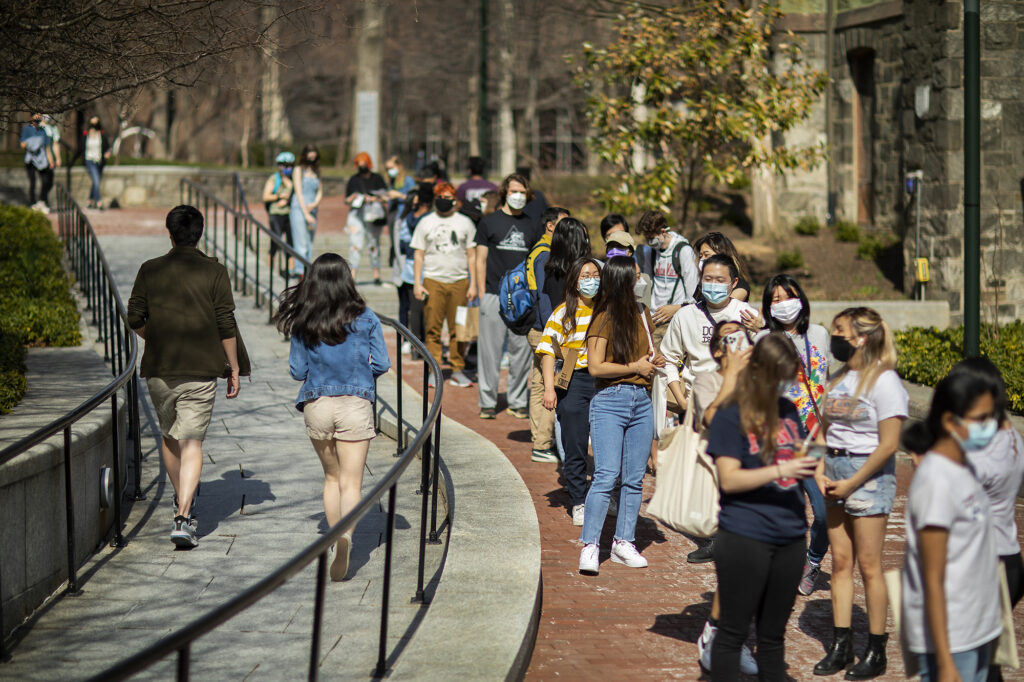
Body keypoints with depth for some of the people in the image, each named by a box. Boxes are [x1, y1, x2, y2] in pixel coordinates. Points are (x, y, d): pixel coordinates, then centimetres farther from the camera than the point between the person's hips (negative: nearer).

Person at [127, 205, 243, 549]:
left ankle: (182, 501, 39)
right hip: (201, 370, -2)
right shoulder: (214, 272, -3)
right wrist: (234, 368, 4)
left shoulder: (149, 270, 1)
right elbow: (226, 325, -5)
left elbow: (135, 320, 3)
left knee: (169, 436, 22)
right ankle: (184, 517, -18)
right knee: (191, 442, -4)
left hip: (158, 369, 2)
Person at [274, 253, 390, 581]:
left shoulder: (302, 323, -3)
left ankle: (336, 537, 22)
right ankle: (346, 535, -26)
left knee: (331, 477, 20)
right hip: (355, 405, -2)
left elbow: (297, 371, 0)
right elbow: (382, 365, -2)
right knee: (351, 482, -2)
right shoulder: (365, 319, -5)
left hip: (316, 406, 2)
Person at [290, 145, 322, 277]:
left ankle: (306, 272, 2)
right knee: (301, 243, -13)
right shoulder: (298, 171, 0)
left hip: (312, 210, 6)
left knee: (309, 244, 2)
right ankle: (300, 271, -19)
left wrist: (314, 204, -6)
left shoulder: (316, 172, 16)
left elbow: (320, 192, 16)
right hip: (299, 209, -6)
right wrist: (306, 214, -12)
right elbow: (299, 193, -6)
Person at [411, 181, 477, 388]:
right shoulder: (426, 223, 9)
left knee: (458, 329, 0)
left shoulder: (465, 223, 10)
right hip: (433, 281, 0)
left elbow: (472, 255, 11)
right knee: (433, 328, -4)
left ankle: (457, 370, 7)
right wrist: (417, 283, 1)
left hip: (459, 281, 0)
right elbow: (418, 254, 9)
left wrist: (473, 284, 4)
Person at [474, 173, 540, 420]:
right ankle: (487, 401, 6)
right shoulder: (489, 222, 5)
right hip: (495, 295, -3)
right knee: (490, 350, -2)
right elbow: (481, 260, 3)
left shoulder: (531, 225, 13)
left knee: (522, 351, 4)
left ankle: (518, 402, 12)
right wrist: (481, 293, -4)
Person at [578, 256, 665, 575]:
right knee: (607, 475, -13)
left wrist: (656, 361, 7)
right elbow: (595, 367, -12)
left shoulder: (643, 314, 15)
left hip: (641, 401, 7)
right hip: (610, 401, -7)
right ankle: (590, 545, -10)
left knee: (635, 478, 7)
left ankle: (624, 542, 15)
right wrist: (635, 367, -10)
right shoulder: (605, 319, -7)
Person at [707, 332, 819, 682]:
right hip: (745, 538, -6)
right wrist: (782, 470, -22)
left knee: (774, 633, 13)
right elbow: (729, 479, -14)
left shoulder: (788, 410, 11)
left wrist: (809, 462, 2)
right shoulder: (731, 417, -7)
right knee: (733, 630, 1)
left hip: (790, 537, 6)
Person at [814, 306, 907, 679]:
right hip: (836, 471, 7)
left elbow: (888, 444, -15)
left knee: (868, 565, -2)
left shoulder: (884, 381, -12)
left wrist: (851, 484, -14)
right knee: (840, 561, 8)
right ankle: (841, 645, 14)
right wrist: (820, 472, 1)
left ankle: (876, 651, 7)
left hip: (869, 474, -7)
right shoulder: (839, 379, 12)